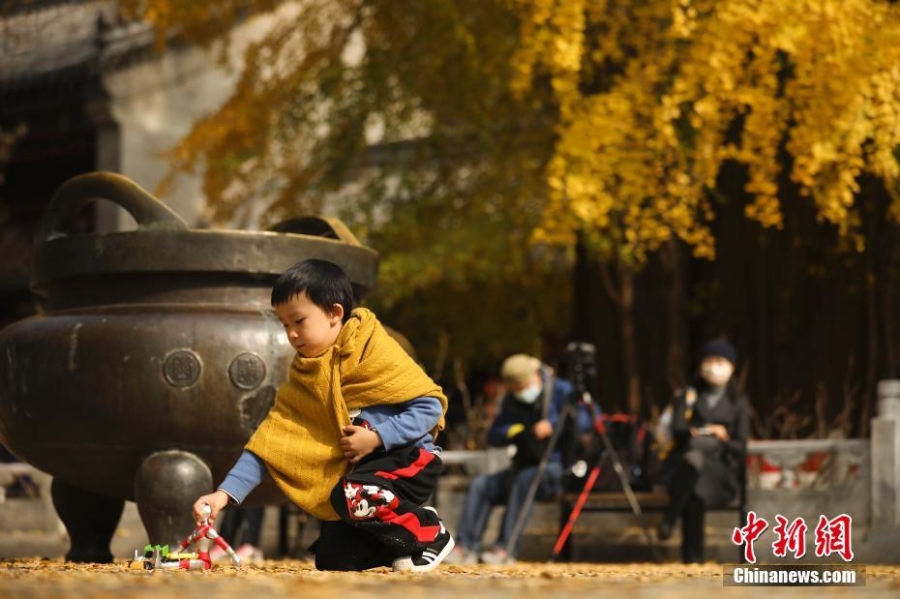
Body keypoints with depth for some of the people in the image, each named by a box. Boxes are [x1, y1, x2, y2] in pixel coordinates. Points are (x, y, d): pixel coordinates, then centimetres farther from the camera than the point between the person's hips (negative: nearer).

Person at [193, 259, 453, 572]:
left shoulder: (377, 353, -13)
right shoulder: (303, 380, 3)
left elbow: (430, 405, -15)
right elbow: (269, 442, -2)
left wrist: (377, 437, -23)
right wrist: (226, 492, -13)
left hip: (407, 460, -7)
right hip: (355, 471, 7)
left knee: (353, 497, -35)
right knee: (332, 561, -4)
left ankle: (429, 532, -10)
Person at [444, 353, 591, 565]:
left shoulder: (561, 391, -4)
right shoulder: (512, 401, 14)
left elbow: (588, 418, -15)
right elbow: (493, 436, 11)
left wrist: (553, 425, -25)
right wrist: (514, 432, -11)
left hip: (558, 468, -7)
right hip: (525, 467, 7)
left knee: (525, 479, -36)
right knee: (480, 484, -14)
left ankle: (505, 549, -39)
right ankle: (466, 547, -22)